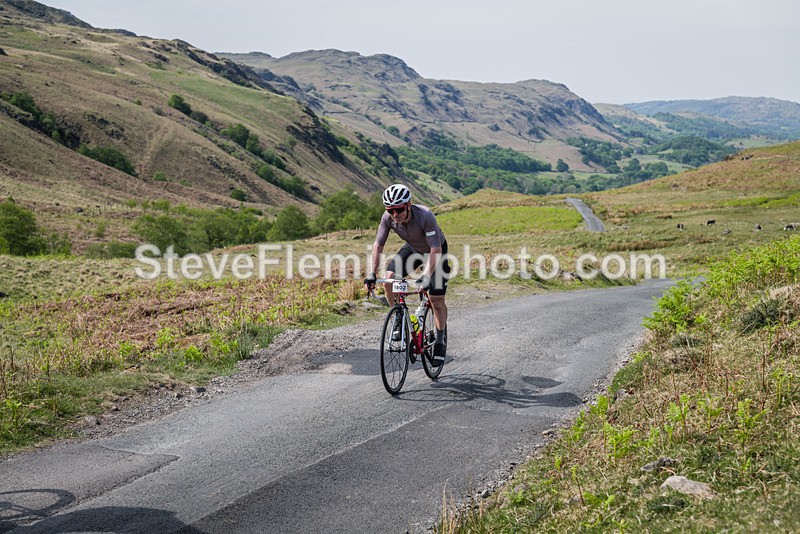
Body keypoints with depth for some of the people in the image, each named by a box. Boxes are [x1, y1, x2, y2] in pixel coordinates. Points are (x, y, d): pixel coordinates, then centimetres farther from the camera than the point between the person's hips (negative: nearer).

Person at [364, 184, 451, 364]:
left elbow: (435, 250, -40)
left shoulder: (425, 216, -39)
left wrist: (426, 276, -52)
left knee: (437, 300, -7)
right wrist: (372, 274, -28)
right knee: (389, 278, -20)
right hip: (412, 248, 4)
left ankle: (440, 342, 13)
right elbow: (378, 245, -18)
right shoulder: (388, 218, -25)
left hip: (435, 251, -4)